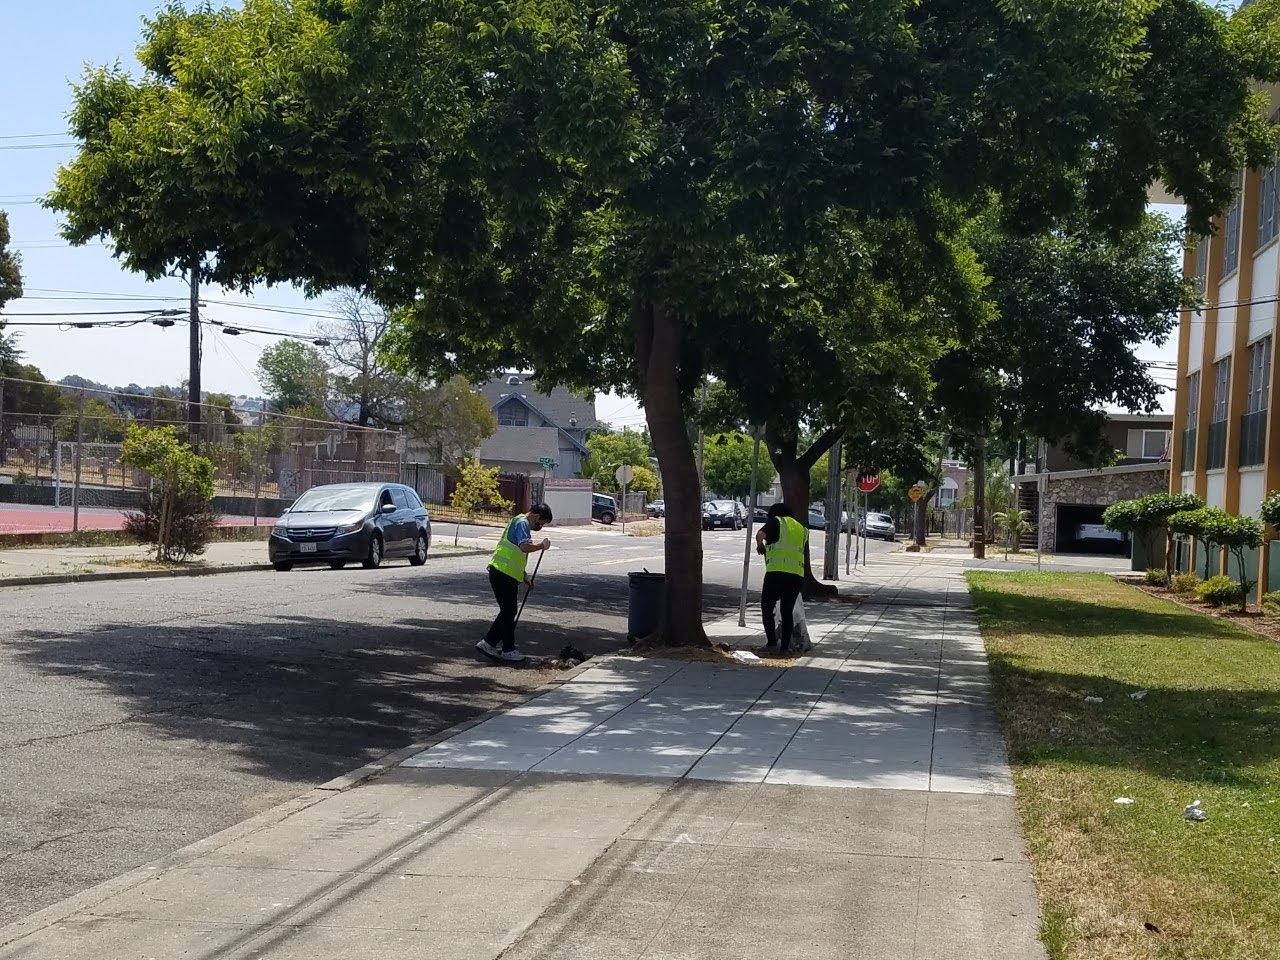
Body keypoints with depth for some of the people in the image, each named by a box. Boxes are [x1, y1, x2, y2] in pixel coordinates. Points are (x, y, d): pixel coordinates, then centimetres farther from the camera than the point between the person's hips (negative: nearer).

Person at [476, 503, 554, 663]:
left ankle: (488, 643, 18)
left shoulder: (520, 523, 21)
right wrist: (542, 545, -14)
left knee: (507, 612, 15)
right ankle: (508, 650, 9)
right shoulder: (522, 523, -12)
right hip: (504, 575, -10)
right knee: (508, 612, 0)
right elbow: (524, 547, -29)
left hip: (503, 574, 10)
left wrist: (524, 576, 26)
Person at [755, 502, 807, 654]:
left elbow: (760, 534, -11)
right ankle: (786, 646, 10)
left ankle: (772, 642, 2)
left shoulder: (776, 521, 7)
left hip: (777, 572, -4)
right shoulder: (801, 528, 22)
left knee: (767, 608, 9)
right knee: (788, 611, 13)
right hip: (797, 574, 5)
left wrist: (760, 545, 10)